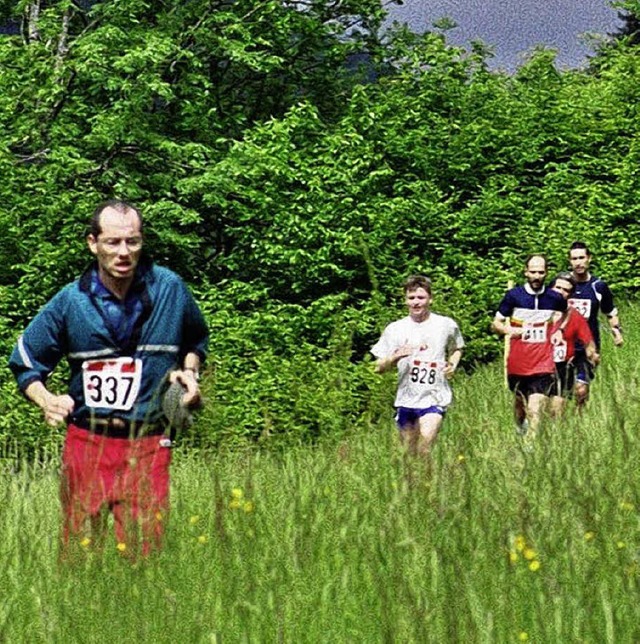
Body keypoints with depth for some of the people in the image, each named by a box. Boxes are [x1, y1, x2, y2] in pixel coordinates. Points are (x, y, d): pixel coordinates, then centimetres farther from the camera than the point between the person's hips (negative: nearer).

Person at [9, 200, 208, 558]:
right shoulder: (70, 302, 0)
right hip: (87, 442, 0)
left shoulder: (171, 290, 2)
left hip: (149, 444, 0)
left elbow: (196, 341, 23)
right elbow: (26, 363, 11)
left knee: (146, 550, -3)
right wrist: (46, 400, -8)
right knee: (79, 551, 2)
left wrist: (189, 371, 3)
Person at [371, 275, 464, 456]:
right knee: (410, 452, 8)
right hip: (406, 399, 2)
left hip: (435, 397, -2)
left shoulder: (446, 325, 3)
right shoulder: (395, 329, 2)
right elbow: (379, 367, 4)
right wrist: (394, 358, -16)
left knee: (426, 439, -24)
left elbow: (457, 349, 23)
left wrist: (453, 364, 2)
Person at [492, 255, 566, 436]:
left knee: (535, 410, -15)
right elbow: (496, 324, 3)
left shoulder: (555, 298, 0)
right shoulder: (513, 295, -4)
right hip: (517, 365, 1)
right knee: (519, 401, 21)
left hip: (543, 365, -1)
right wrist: (509, 330, -17)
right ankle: (520, 426, 51)